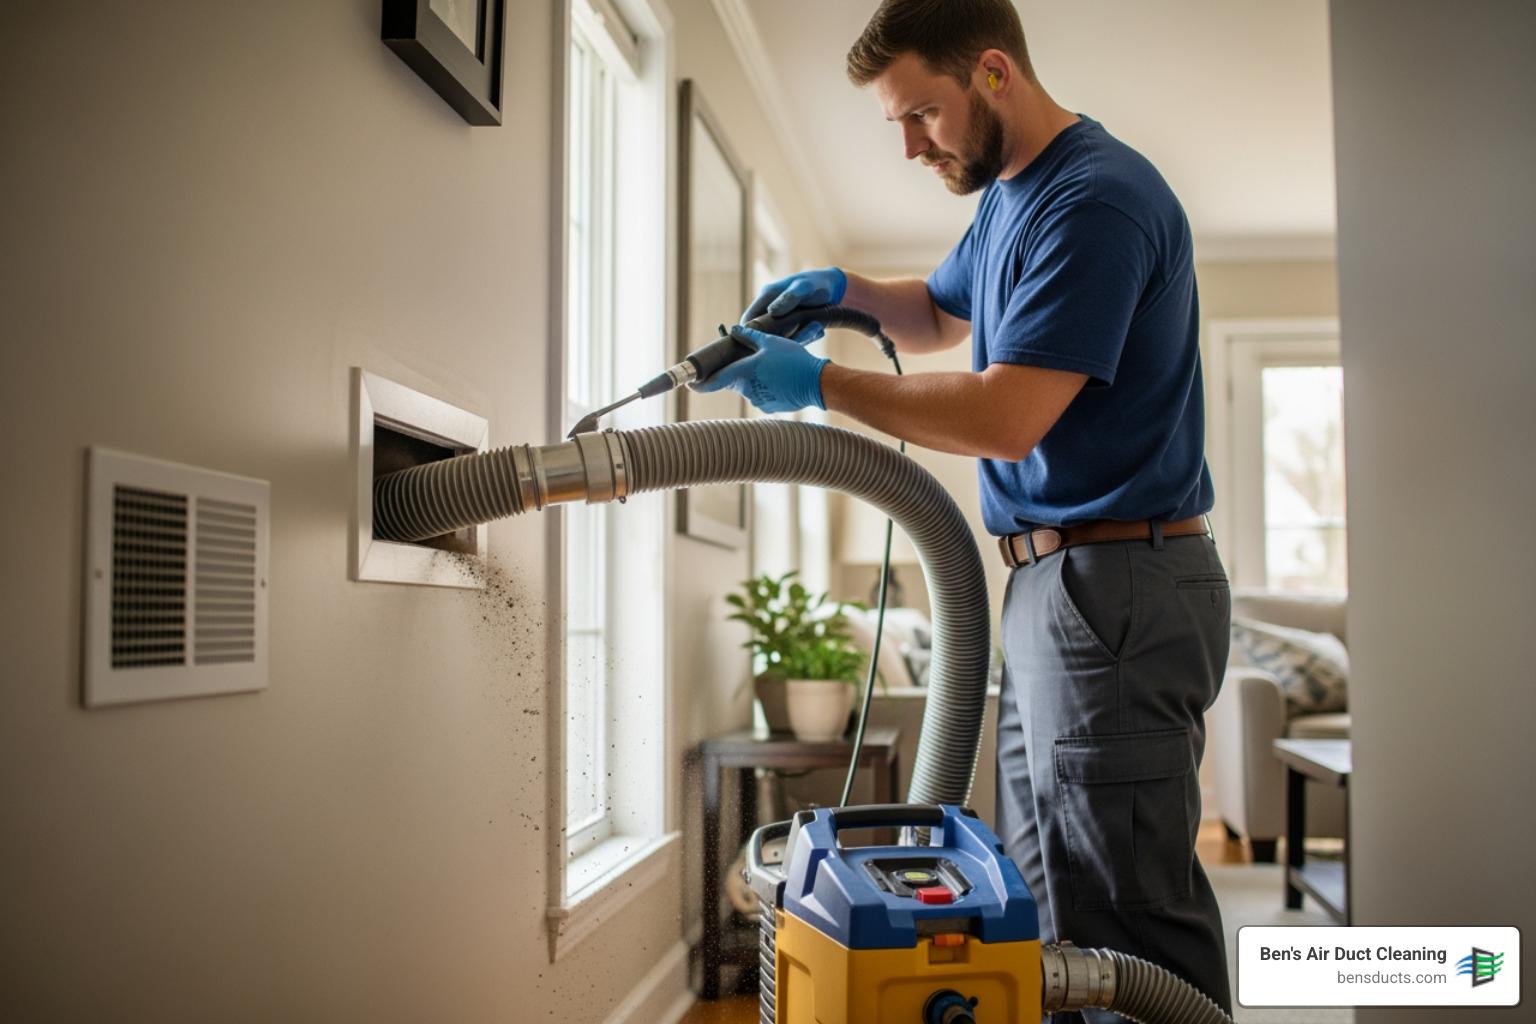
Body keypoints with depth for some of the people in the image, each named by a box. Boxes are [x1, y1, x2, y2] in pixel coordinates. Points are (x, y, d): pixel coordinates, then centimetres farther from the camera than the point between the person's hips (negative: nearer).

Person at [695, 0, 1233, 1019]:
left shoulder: (1096, 199, -16)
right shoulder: (1010, 194, 16)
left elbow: (1007, 417, -22)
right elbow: (940, 314, 33)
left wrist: (821, 381, -12)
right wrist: (846, 288, 12)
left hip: (1117, 590, -10)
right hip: (1053, 585, 10)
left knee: (1129, 919, -4)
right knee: (1048, 906, 16)